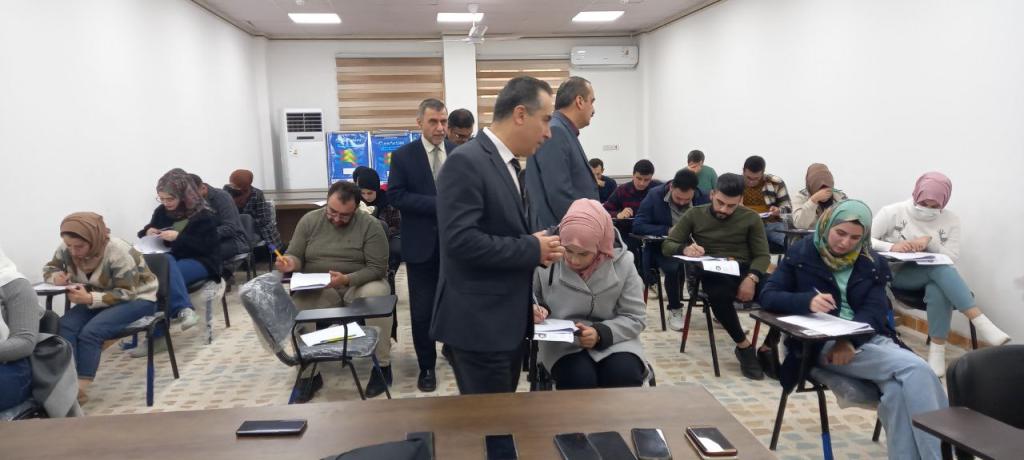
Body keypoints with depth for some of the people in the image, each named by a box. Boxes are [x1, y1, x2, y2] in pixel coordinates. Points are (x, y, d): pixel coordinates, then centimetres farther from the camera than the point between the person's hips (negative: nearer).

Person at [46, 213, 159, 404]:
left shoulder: (119, 252, -27)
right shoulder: (66, 249, -10)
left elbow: (126, 294, -25)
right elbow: (49, 268, 9)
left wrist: (89, 299, -37)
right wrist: (56, 276, -17)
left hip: (137, 298, -6)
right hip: (96, 298, 6)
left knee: (91, 331, -30)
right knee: (64, 325, -24)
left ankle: (80, 388, -25)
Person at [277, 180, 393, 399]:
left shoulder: (370, 225, -9)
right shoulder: (309, 220, 1)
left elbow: (377, 268, -12)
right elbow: (296, 256, 4)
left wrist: (347, 280, -28)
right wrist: (290, 262, -22)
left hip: (360, 284, -2)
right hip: (318, 289, 2)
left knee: (377, 294, -35)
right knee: (296, 308, -29)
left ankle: (383, 365, -20)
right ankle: (309, 373, -11)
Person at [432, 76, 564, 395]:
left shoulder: (509, 165, 13)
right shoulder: (466, 162, -17)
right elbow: (461, 240, -25)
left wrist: (537, 250, -1)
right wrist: (532, 249, -17)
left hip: (508, 319, 10)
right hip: (479, 323, -9)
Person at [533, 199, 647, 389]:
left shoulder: (622, 263, -6)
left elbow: (635, 317, -3)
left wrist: (601, 333, -20)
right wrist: (535, 311, -19)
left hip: (613, 340, 1)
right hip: (561, 343, -1)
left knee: (625, 377, -29)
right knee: (579, 379, -32)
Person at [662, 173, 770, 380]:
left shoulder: (750, 218, 8)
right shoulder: (695, 215, 7)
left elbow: (762, 255, 1)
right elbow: (667, 246, 6)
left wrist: (752, 278, -20)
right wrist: (685, 249, -18)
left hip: (744, 271, 2)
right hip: (713, 273, -1)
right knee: (720, 295, -38)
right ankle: (744, 346, -16)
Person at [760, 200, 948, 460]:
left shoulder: (872, 263, 14)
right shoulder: (802, 253, 5)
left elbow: (875, 311, 0)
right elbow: (767, 296, -3)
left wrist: (850, 340, -21)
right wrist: (808, 301, -23)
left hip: (870, 338, 4)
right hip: (824, 344, -4)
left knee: (897, 390, -31)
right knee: (915, 368, -26)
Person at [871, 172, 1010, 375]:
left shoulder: (951, 220, 4)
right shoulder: (892, 212, -6)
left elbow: (952, 259, -2)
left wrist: (930, 241, -19)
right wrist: (891, 247, -27)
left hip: (934, 275, 3)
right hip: (897, 273, -3)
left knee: (938, 291, -35)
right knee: (940, 267, -33)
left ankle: (937, 351, -25)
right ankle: (980, 322, -36)